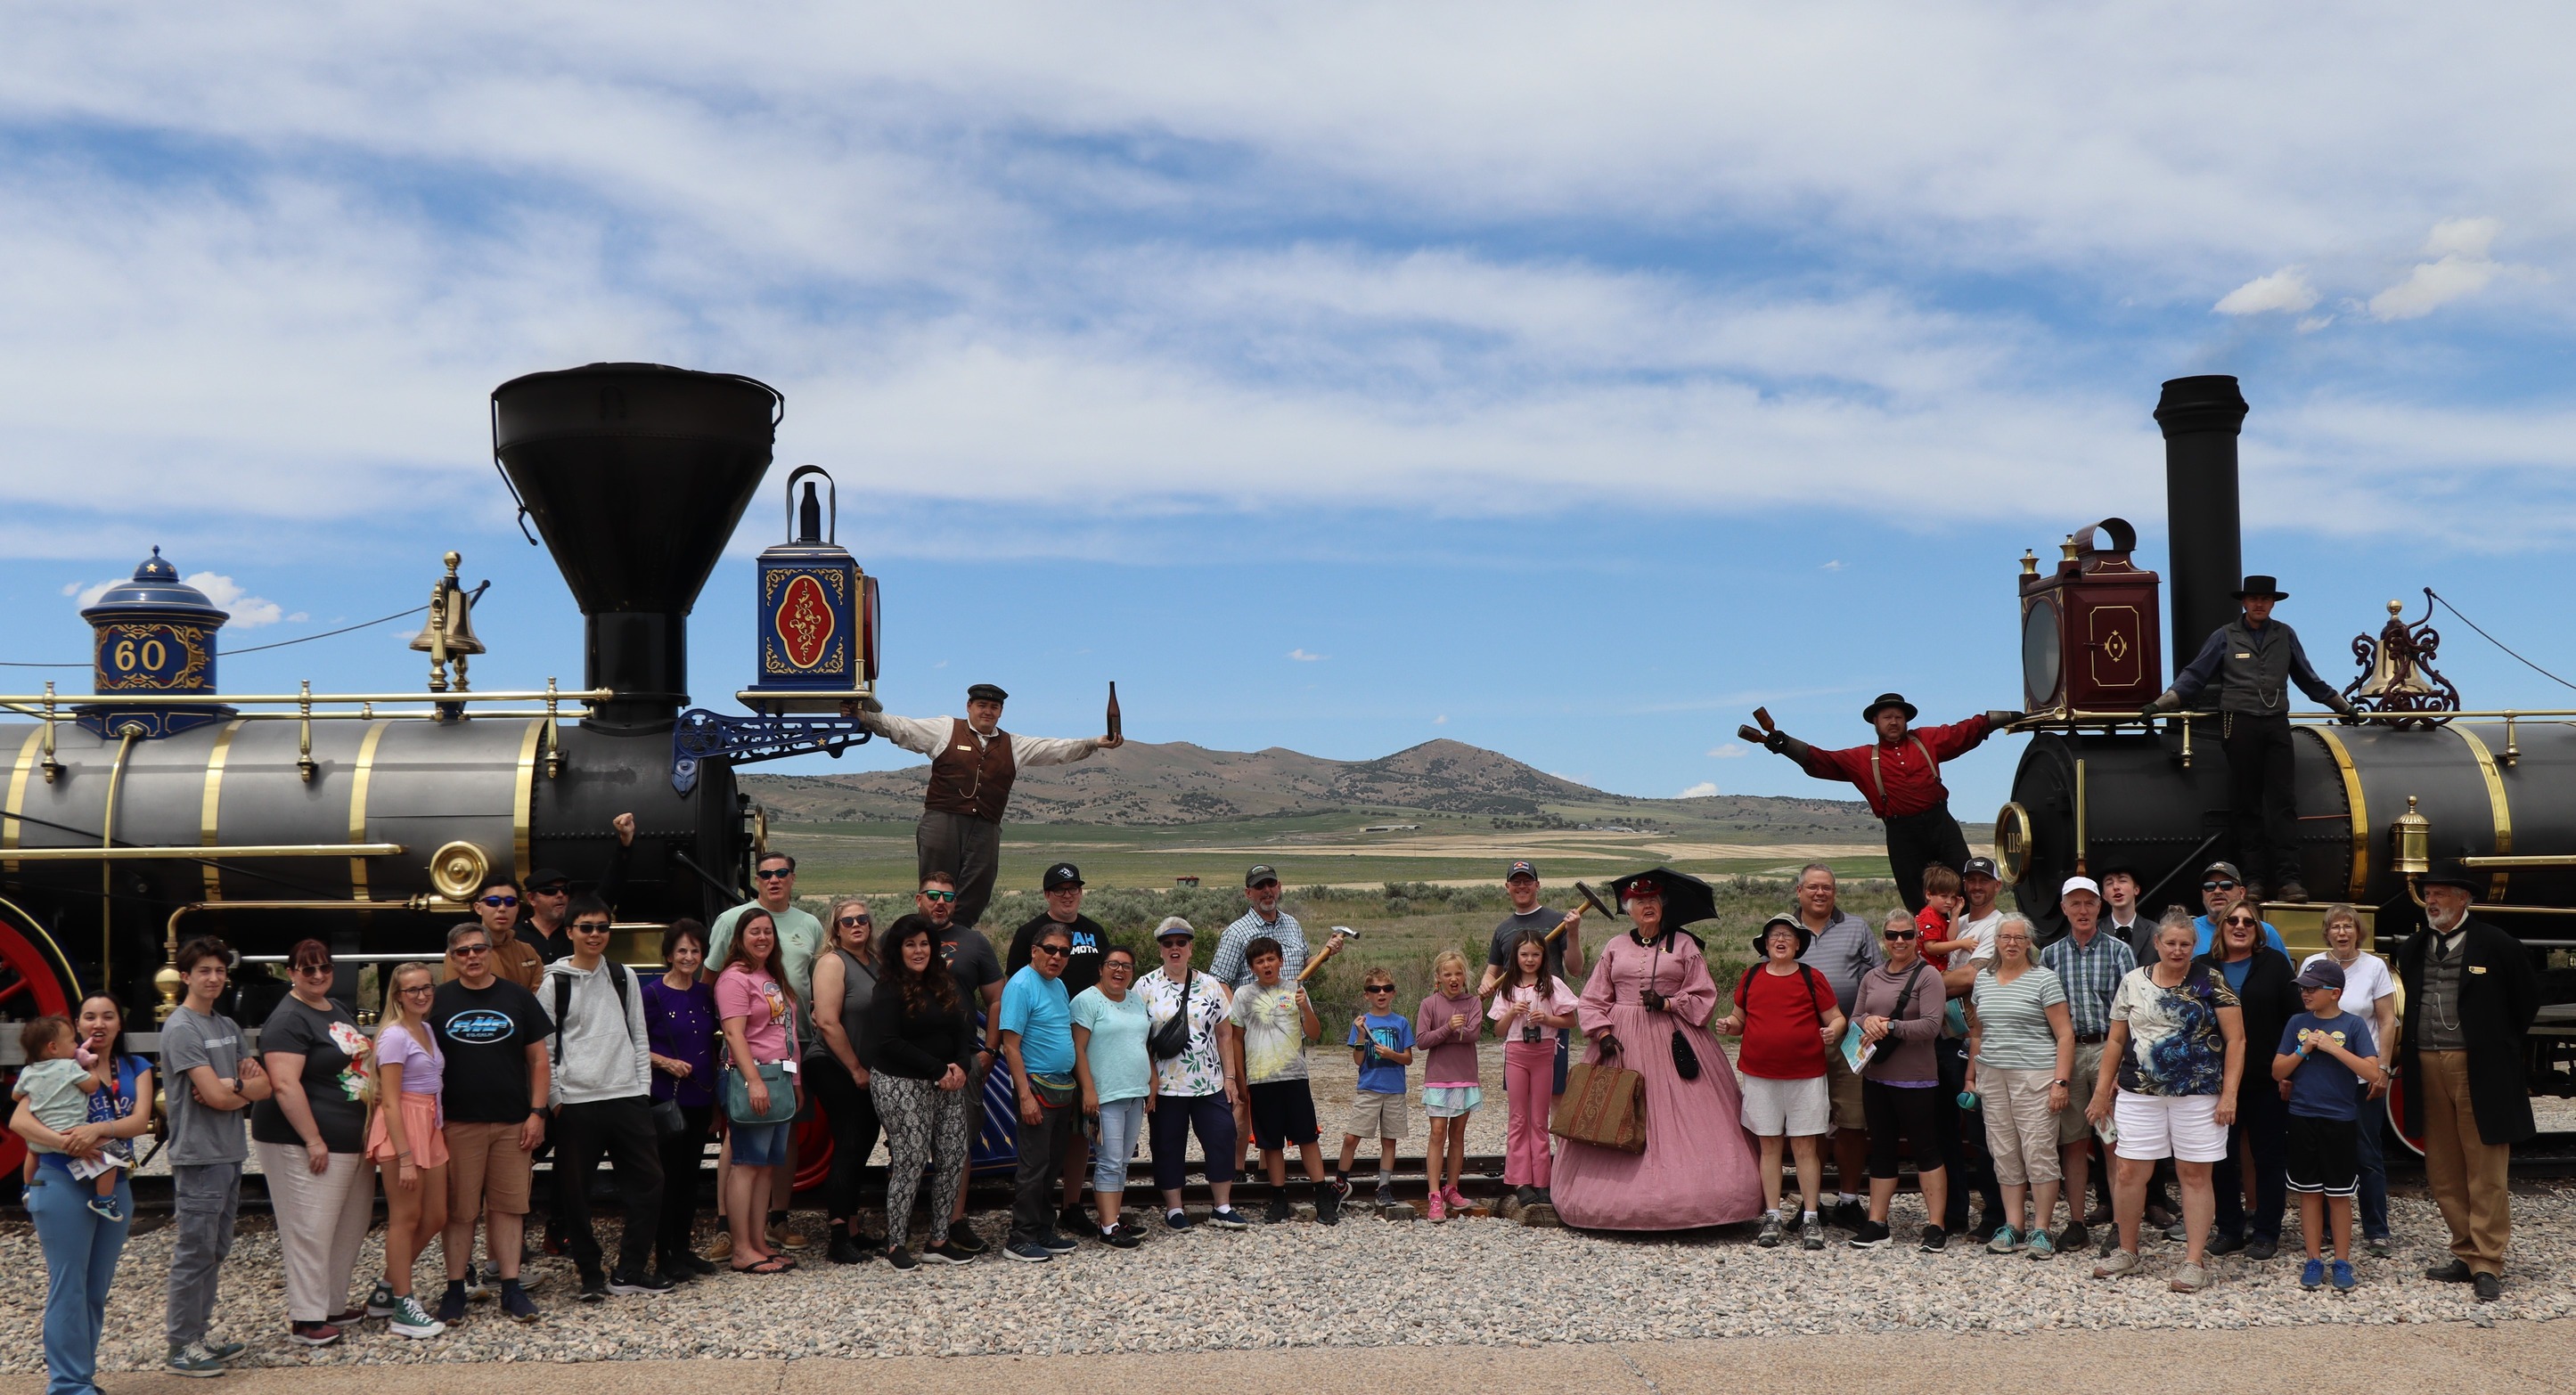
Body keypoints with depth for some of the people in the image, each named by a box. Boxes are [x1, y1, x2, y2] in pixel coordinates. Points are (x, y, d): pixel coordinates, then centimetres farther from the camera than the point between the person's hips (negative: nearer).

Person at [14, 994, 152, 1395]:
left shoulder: (135, 1068, 9)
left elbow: (141, 1120, -6)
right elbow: (18, 1120, -12)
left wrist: (99, 1129, -25)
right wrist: (65, 1143, -27)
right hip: (64, 1185, -4)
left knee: (97, 1288, 11)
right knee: (67, 1287, -3)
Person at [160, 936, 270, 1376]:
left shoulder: (228, 1026, 14)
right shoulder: (181, 1028, -11)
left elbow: (264, 1084, 9)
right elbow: (215, 1097, -18)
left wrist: (233, 1086, -10)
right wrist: (247, 1086, 1)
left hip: (231, 1153, 8)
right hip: (199, 1156, -8)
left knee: (214, 1251, 12)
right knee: (194, 1252, -3)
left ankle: (195, 1335, 20)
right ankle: (181, 1348, 3)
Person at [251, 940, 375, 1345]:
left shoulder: (340, 1012, 14)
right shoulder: (289, 1020, -14)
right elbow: (285, 1085, -22)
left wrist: (369, 1128, 20)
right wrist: (313, 1140, -24)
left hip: (353, 1141, 9)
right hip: (305, 1144, -9)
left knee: (353, 1226, 14)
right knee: (311, 1231, -6)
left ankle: (334, 1305, 25)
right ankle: (306, 1320, 1)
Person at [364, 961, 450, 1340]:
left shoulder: (427, 1029, 13)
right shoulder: (395, 1035, -11)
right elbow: (390, 1101, -16)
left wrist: (437, 1130, 8)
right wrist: (404, 1157, -19)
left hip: (431, 1127, 8)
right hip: (402, 1127, -8)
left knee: (436, 1217, 11)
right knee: (405, 1218, 0)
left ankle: (386, 1290, 25)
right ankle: (403, 1308, 8)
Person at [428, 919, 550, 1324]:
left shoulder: (517, 998, 6)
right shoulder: (439, 1001, 4)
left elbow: (539, 1059, 7)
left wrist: (537, 1112, -1)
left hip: (513, 1123, 1)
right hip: (457, 1123, -1)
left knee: (509, 1205, 4)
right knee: (459, 1208, 2)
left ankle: (511, 1287, 10)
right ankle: (456, 1287, 11)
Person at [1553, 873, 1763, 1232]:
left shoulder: (1683, 944, 6)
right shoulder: (1615, 948, 12)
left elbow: (1704, 996, 4)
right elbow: (1593, 1001, 10)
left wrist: (1667, 1003, -10)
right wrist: (1603, 1034, -5)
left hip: (1674, 1040, -2)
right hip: (1624, 1041, 2)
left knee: (1682, 1119, -9)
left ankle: (1686, 1195, -9)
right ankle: (1622, 1198, -2)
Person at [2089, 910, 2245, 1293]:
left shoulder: (2211, 983, -1)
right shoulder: (2133, 982, 7)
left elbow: (2236, 1039, -2)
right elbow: (2116, 1040, 12)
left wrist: (2229, 1093, -9)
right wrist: (2102, 1090, 11)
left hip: (2197, 1096, -2)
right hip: (2139, 1094, 2)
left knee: (2195, 1175, 2)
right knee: (2131, 1173, 3)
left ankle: (2195, 1260, 10)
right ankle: (2128, 1252, 18)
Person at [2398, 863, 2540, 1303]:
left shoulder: (2497, 946, -4)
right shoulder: (2413, 949, 10)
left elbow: (2527, 999, 6)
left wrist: (2499, 1044, 9)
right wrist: (2409, 1055, 13)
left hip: (2479, 1070, -5)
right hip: (2427, 1067, 5)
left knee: (2486, 1175, -1)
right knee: (2443, 1173, 8)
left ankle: (2488, 1266, 4)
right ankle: (2467, 1255, 18)